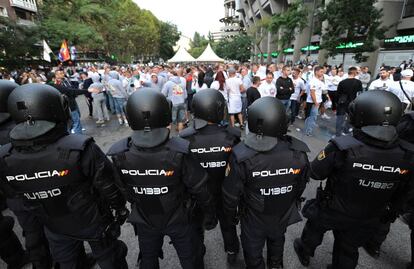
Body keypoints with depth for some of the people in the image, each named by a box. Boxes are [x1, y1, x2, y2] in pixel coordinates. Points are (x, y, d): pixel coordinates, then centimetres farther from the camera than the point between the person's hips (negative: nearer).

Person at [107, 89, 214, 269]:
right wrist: (209, 210, 2)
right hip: (178, 219, -2)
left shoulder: (119, 154, -23)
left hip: (144, 220, 3)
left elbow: (119, 189, -5)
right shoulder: (179, 151, -32)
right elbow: (199, 187, -19)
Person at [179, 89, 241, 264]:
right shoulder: (232, 136, -27)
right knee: (228, 224, 29)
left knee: (197, 224, 29)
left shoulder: (185, 138, -25)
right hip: (224, 193, 0)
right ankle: (232, 252, 55)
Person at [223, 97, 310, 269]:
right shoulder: (299, 153, -23)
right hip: (283, 216, 4)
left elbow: (231, 193, -21)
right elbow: (300, 186, -4)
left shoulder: (242, 156, -34)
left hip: (254, 221, -3)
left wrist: (231, 214, 1)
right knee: (277, 241, 35)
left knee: (253, 253, 26)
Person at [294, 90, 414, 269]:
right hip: (367, 221, 3)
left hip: (332, 212, -2)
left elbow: (316, 173, -19)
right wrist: (388, 215, 17)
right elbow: (399, 196, -1)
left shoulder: (342, 147, -33)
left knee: (315, 229, 28)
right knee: (348, 252, 27)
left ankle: (304, 252, 54)